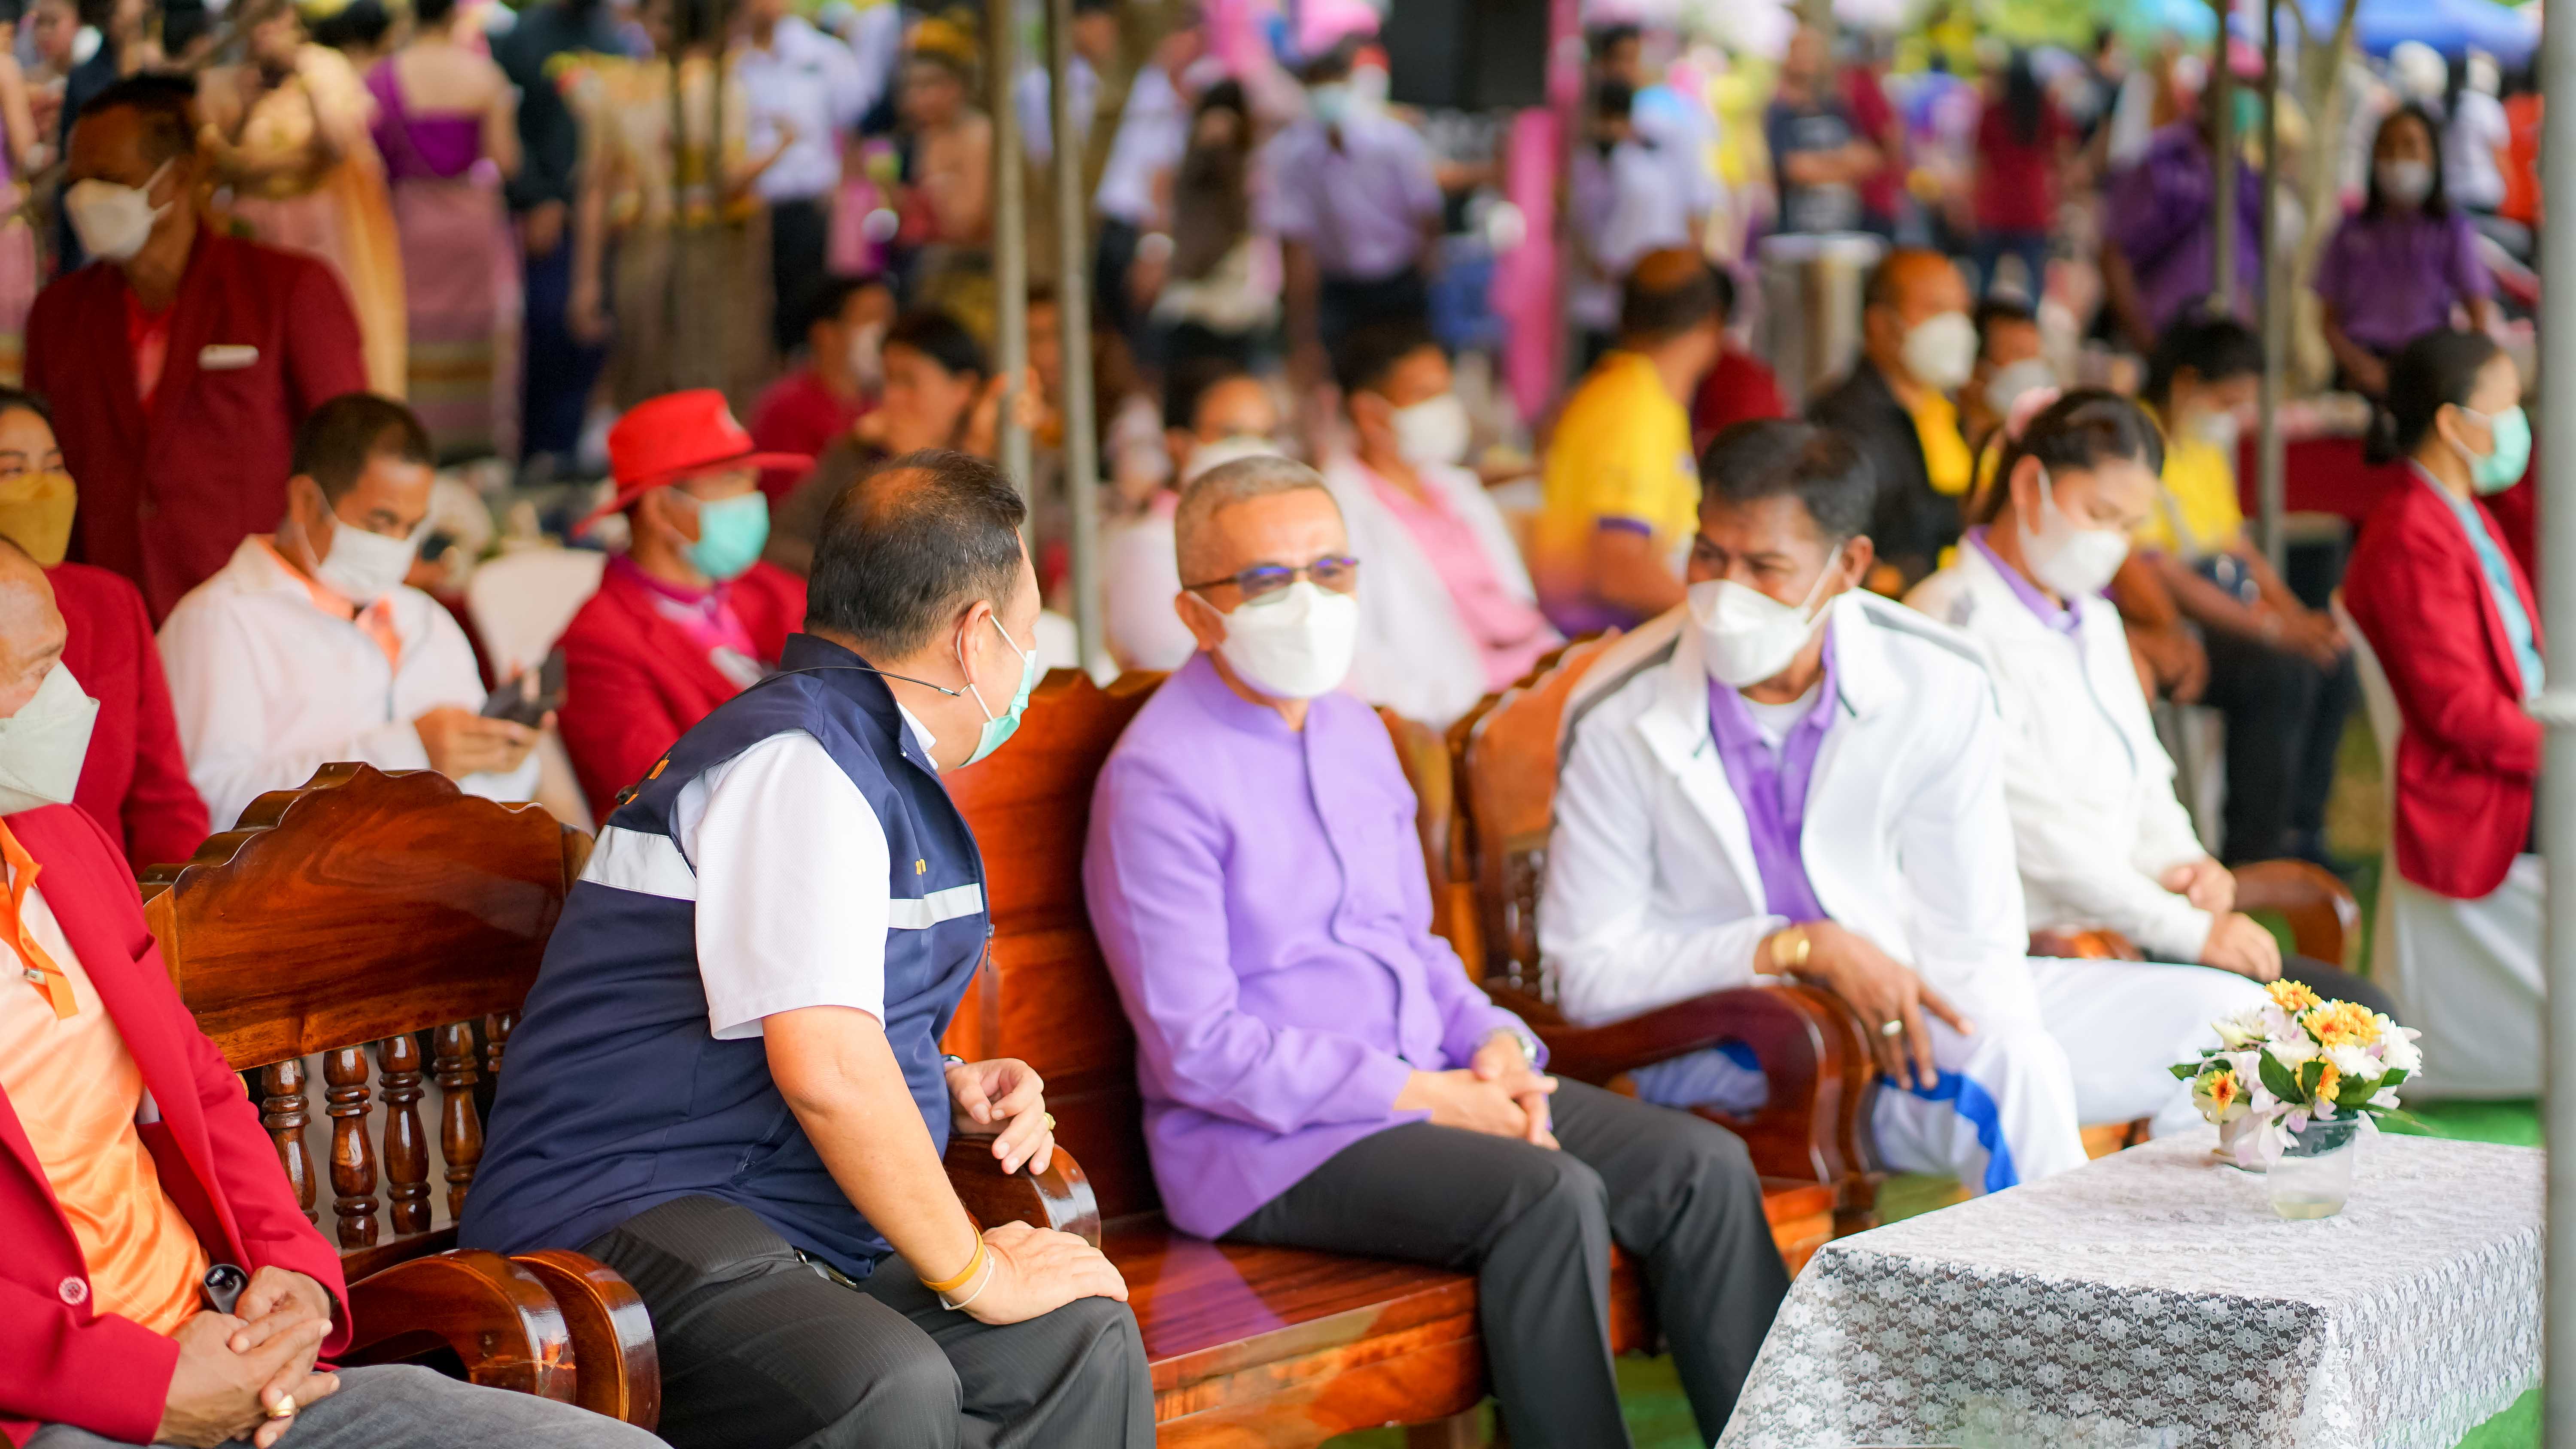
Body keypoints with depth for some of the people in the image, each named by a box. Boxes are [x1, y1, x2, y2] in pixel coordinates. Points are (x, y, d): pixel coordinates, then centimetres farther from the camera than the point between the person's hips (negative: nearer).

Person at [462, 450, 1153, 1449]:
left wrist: (949, 1087, 14)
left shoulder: (883, 769, 21)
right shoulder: (796, 764, -14)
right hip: (628, 1218, -10)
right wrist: (977, 1271, -13)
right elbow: (826, 1072, -23)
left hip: (808, 1234, 10)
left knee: (1084, 1340, -7)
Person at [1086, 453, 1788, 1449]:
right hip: (1270, 1141, -8)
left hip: (1431, 1086, 8)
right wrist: (1417, 1095, -18)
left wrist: (1494, 1040, 1)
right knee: (1552, 1195, -30)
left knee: (1704, 1165, -9)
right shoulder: (1158, 780, -13)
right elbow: (1198, 1049, -17)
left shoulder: (1356, 734, 14)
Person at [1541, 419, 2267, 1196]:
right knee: (2015, 1066, -31)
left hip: (1899, 991, 5)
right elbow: (1587, 968, -12)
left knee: (2224, 1016, -4)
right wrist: (1803, 948, -23)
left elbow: (1970, 942, -6)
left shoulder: (1937, 690, -7)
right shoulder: (1621, 721, -13)